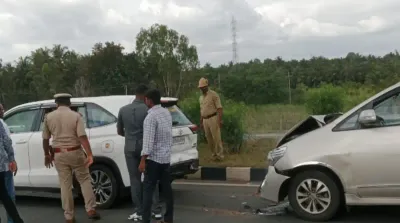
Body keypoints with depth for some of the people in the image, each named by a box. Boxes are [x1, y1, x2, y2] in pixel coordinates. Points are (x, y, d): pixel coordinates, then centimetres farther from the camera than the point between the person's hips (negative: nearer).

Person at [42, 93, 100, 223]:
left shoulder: (48, 117, 2)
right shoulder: (75, 116, -5)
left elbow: (45, 139, 5)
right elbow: (82, 137, -15)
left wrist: (47, 155, 19)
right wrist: (89, 155, -17)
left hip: (59, 154, 2)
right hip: (75, 152, -2)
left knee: (65, 185, 7)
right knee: (84, 180, 12)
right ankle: (90, 209, 4)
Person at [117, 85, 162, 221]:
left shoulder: (123, 110, 3)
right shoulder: (148, 109, -8)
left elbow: (119, 131, 12)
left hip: (130, 148, 2)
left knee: (135, 180, 6)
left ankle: (138, 212, 9)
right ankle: (156, 211, 9)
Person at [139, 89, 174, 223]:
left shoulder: (151, 116, -16)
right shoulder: (167, 113, 9)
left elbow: (148, 140, -21)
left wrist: (142, 160, -20)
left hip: (153, 158, -7)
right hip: (166, 157, 8)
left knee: (148, 190, -3)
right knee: (166, 189, 11)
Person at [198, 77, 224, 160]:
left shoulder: (213, 94, -6)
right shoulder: (201, 97, 16)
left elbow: (219, 108, -11)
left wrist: (220, 120, -18)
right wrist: (201, 122, 19)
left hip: (213, 118, -7)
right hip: (205, 120, 7)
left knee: (216, 138, -5)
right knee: (209, 139, 9)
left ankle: (220, 154, 3)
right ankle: (214, 154, 19)